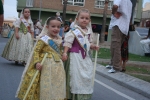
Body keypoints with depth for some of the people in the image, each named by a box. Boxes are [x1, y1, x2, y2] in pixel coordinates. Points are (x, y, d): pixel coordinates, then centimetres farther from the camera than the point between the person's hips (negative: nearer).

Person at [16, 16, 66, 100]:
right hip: (47, 66, -7)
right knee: (46, 86, -4)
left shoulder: (59, 40, 8)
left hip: (58, 66, 7)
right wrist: (37, 62, -24)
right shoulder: (44, 39, -13)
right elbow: (36, 51, -15)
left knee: (57, 86, 14)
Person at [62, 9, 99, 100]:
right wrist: (65, 52, -22)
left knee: (87, 76, 11)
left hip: (85, 56, 7)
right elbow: (68, 42, -14)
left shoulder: (88, 32, 9)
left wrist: (93, 46, 2)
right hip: (76, 56, -7)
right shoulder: (74, 31, -12)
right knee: (76, 76, -5)